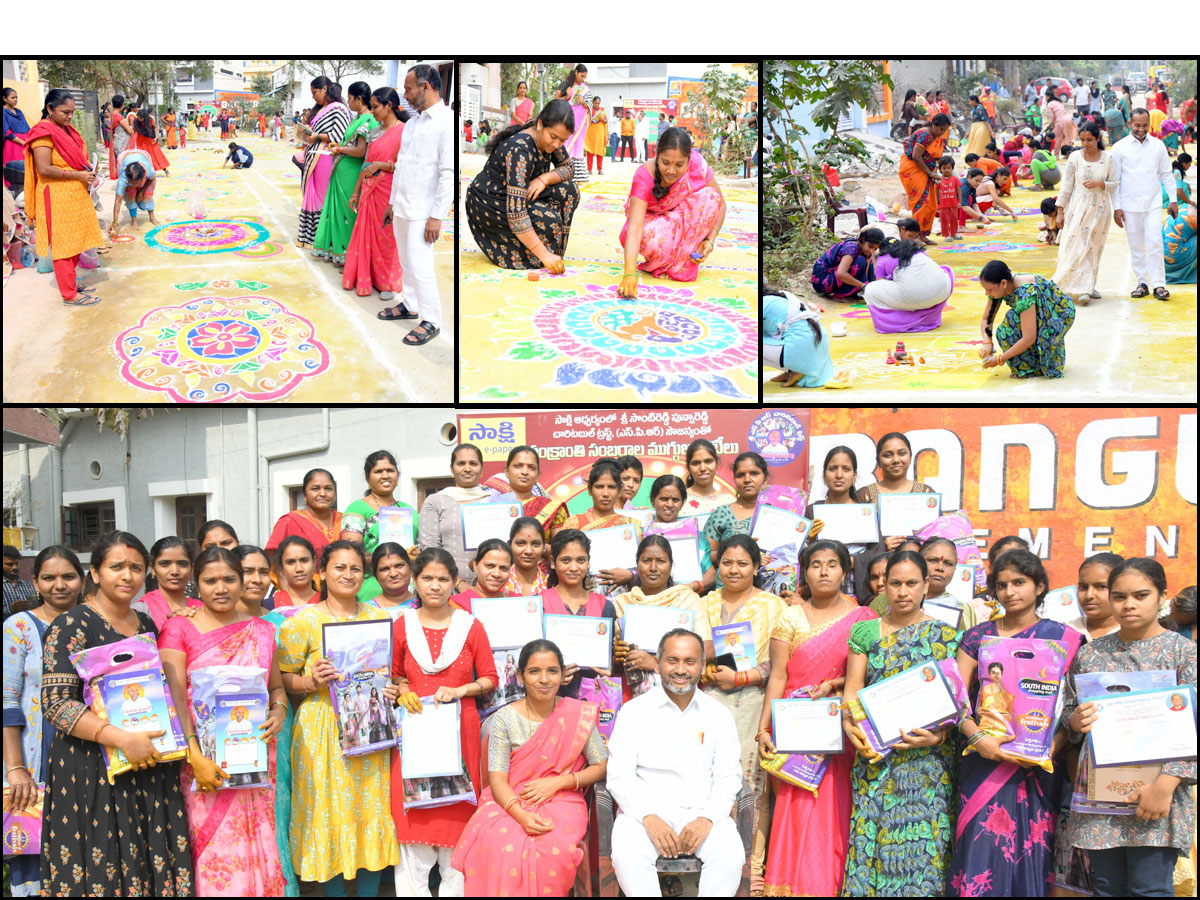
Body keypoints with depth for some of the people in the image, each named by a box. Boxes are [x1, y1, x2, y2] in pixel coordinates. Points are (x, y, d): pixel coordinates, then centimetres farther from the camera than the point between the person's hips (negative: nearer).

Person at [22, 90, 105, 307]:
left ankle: (71, 283, 27)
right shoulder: (44, 132, -15)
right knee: (64, 245, -3)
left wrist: (89, 174, 5)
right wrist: (77, 175, -21)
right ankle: (69, 295, 2)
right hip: (57, 198, -9)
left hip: (75, 196, 9)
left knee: (76, 242, 15)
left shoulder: (66, 130, 14)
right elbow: (44, 169, -22)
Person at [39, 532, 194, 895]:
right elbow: (55, 704, -14)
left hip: (150, 766, 6)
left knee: (155, 867, 5)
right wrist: (121, 738, -22)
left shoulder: (148, 626, 12)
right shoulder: (72, 626, -7)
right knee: (99, 875, -1)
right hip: (92, 768, -5)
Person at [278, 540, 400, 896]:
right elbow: (281, 679, -1)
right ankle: (334, 890, 15)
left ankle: (369, 890, 18)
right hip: (323, 730, -3)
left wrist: (394, 689, -2)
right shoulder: (303, 621, -1)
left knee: (372, 807, 5)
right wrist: (310, 683, -19)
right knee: (330, 808, 0)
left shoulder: (379, 617, 11)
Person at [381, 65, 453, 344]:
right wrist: (392, 203, 19)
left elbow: (449, 172, -18)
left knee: (420, 265, -9)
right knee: (406, 261, 16)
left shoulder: (447, 122, -14)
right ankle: (410, 303, 31)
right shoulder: (411, 123, 13)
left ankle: (431, 321, 0)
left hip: (422, 211, -8)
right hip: (402, 207, 8)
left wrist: (437, 216, -20)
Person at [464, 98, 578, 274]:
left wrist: (545, 178, -18)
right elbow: (515, 213, -38)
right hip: (489, 205, -8)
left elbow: (568, 167, 6)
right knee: (547, 220, -29)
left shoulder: (548, 139, -10)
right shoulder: (520, 150, -33)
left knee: (569, 190, -11)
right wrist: (544, 254, -41)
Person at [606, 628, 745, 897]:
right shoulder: (634, 711, 5)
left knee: (731, 857, -28)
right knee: (627, 857, -32)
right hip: (645, 811, -1)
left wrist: (707, 818, -14)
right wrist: (648, 818, -17)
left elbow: (728, 777, 5)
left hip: (702, 812, 1)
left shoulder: (719, 715, 10)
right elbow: (619, 777, -1)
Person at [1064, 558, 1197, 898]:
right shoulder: (1089, 653, 9)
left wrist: (1166, 784, -17)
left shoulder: (1183, 650, -2)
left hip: (1157, 792, -3)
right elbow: (1067, 714, 17)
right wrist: (1076, 721, -7)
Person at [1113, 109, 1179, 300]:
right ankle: (1142, 283, 14)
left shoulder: (1158, 145, 6)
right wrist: (1116, 207, -3)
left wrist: (1173, 200, 10)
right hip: (1130, 205, 0)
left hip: (1153, 204, 1)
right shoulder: (1119, 148, 0)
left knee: (1155, 244, -8)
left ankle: (1159, 284, -4)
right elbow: (1115, 180, 2)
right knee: (1136, 247, 4)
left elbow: (1166, 174, 13)